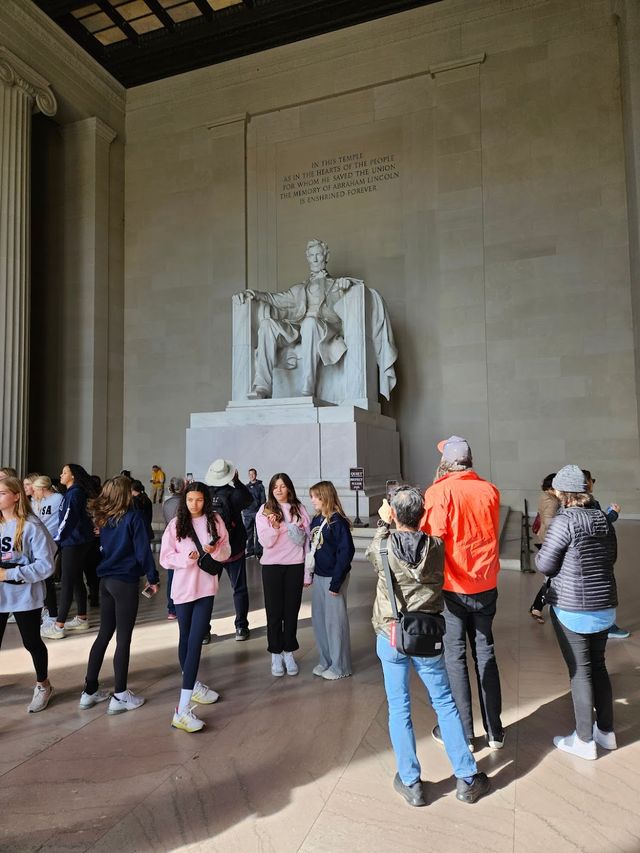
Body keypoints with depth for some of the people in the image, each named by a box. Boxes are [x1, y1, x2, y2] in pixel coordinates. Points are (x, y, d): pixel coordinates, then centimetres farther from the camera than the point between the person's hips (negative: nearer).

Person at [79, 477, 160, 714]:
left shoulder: (103, 517, 7)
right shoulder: (133, 517, -12)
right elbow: (143, 550, -12)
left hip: (106, 580, 7)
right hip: (125, 582, -7)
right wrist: (152, 578, -3)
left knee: (104, 634, 16)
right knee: (123, 638, 1)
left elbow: (103, 547, 15)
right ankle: (120, 696, 8)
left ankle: (90, 691, 23)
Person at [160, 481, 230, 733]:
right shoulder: (176, 524, -2)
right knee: (186, 640, 14)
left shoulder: (215, 521, 0)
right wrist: (187, 557, -20)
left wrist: (215, 549, -17)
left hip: (206, 588, 0)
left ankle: (184, 706, -5)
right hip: (183, 588, 0)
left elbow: (226, 552, 5)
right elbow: (165, 557, -4)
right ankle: (193, 686, 34)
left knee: (195, 642, -6)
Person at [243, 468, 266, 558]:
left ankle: (258, 551, 5)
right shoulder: (246, 486, 13)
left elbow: (263, 499, 0)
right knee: (248, 533, 7)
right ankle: (250, 550, 16)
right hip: (247, 512, 4)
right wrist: (243, 509, 7)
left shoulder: (260, 486, 3)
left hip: (257, 512, -3)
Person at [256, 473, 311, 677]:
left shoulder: (299, 509, 1)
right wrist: (273, 527, -28)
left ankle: (289, 652, 23)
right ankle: (276, 654, 20)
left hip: (295, 566, 1)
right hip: (272, 566, -1)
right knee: (274, 611, 7)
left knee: (292, 610, 8)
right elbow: (265, 542, -7)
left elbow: (307, 541, 3)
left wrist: (308, 573, 2)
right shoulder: (265, 511, -2)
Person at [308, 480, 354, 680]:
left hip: (333, 577, -7)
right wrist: (310, 574, 9)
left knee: (335, 620, 3)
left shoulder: (338, 521, -16)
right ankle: (326, 660, 31)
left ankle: (340, 666, 18)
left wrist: (336, 581, -18)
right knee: (318, 619, 14)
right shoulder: (316, 519, 6)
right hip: (319, 576, 8)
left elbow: (346, 551, -18)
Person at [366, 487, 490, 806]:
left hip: (390, 637, -1)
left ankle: (410, 783, 20)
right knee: (445, 703, 15)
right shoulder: (436, 546, -10)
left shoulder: (383, 548, -13)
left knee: (399, 709, 11)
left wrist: (384, 523, 21)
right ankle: (466, 779, 24)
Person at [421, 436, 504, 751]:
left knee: (455, 658, 9)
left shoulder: (439, 492, -15)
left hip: (452, 588, -4)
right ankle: (494, 732, 26)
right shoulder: (490, 490, -1)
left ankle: (463, 734, 19)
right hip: (486, 586, 4)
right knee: (485, 654, 16)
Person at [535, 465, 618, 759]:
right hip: (605, 606, 7)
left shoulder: (565, 521, -18)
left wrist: (547, 552, 6)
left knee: (580, 671, 4)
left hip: (572, 608, -6)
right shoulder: (603, 519, 3)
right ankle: (606, 731, 32)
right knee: (598, 665, 19)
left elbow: (544, 565, -14)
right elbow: (611, 557, 17)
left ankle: (585, 740, 16)